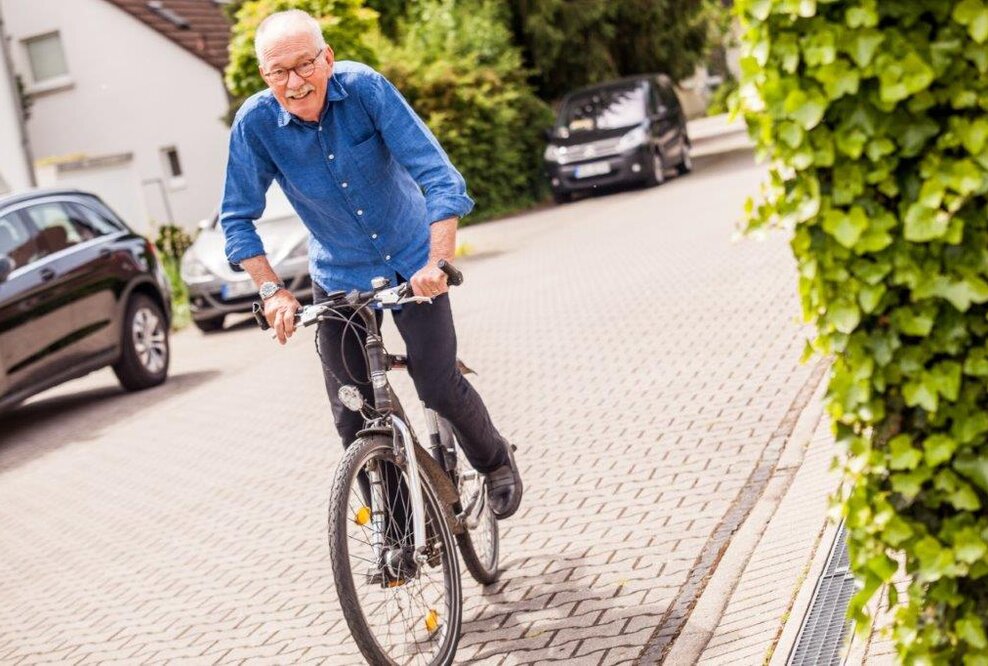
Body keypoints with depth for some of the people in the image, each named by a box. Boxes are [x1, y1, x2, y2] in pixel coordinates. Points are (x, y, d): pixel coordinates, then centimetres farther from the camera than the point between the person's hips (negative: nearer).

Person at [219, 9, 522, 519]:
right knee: (352, 415, -2)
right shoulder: (255, 123, -19)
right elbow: (237, 219, -10)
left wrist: (438, 260, -35)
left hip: (413, 264, -1)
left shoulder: (365, 87, -23)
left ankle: (496, 463, 24)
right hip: (339, 277, 2)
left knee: (439, 386, -7)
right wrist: (272, 290, -21)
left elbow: (437, 174, -25)